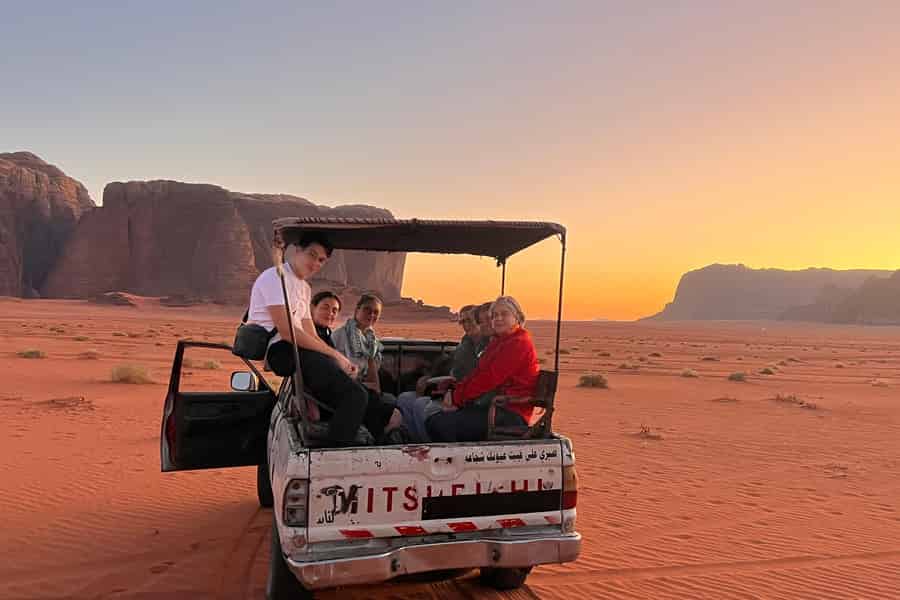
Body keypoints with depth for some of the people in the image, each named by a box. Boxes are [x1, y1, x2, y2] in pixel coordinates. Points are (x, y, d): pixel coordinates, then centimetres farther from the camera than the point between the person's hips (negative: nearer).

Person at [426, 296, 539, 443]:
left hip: (509, 414, -10)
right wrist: (455, 391, -2)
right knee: (432, 420, -5)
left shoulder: (519, 343, -10)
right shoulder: (498, 341, 23)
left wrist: (457, 397, -9)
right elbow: (478, 372, 15)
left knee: (440, 424, -24)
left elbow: (489, 378, -17)